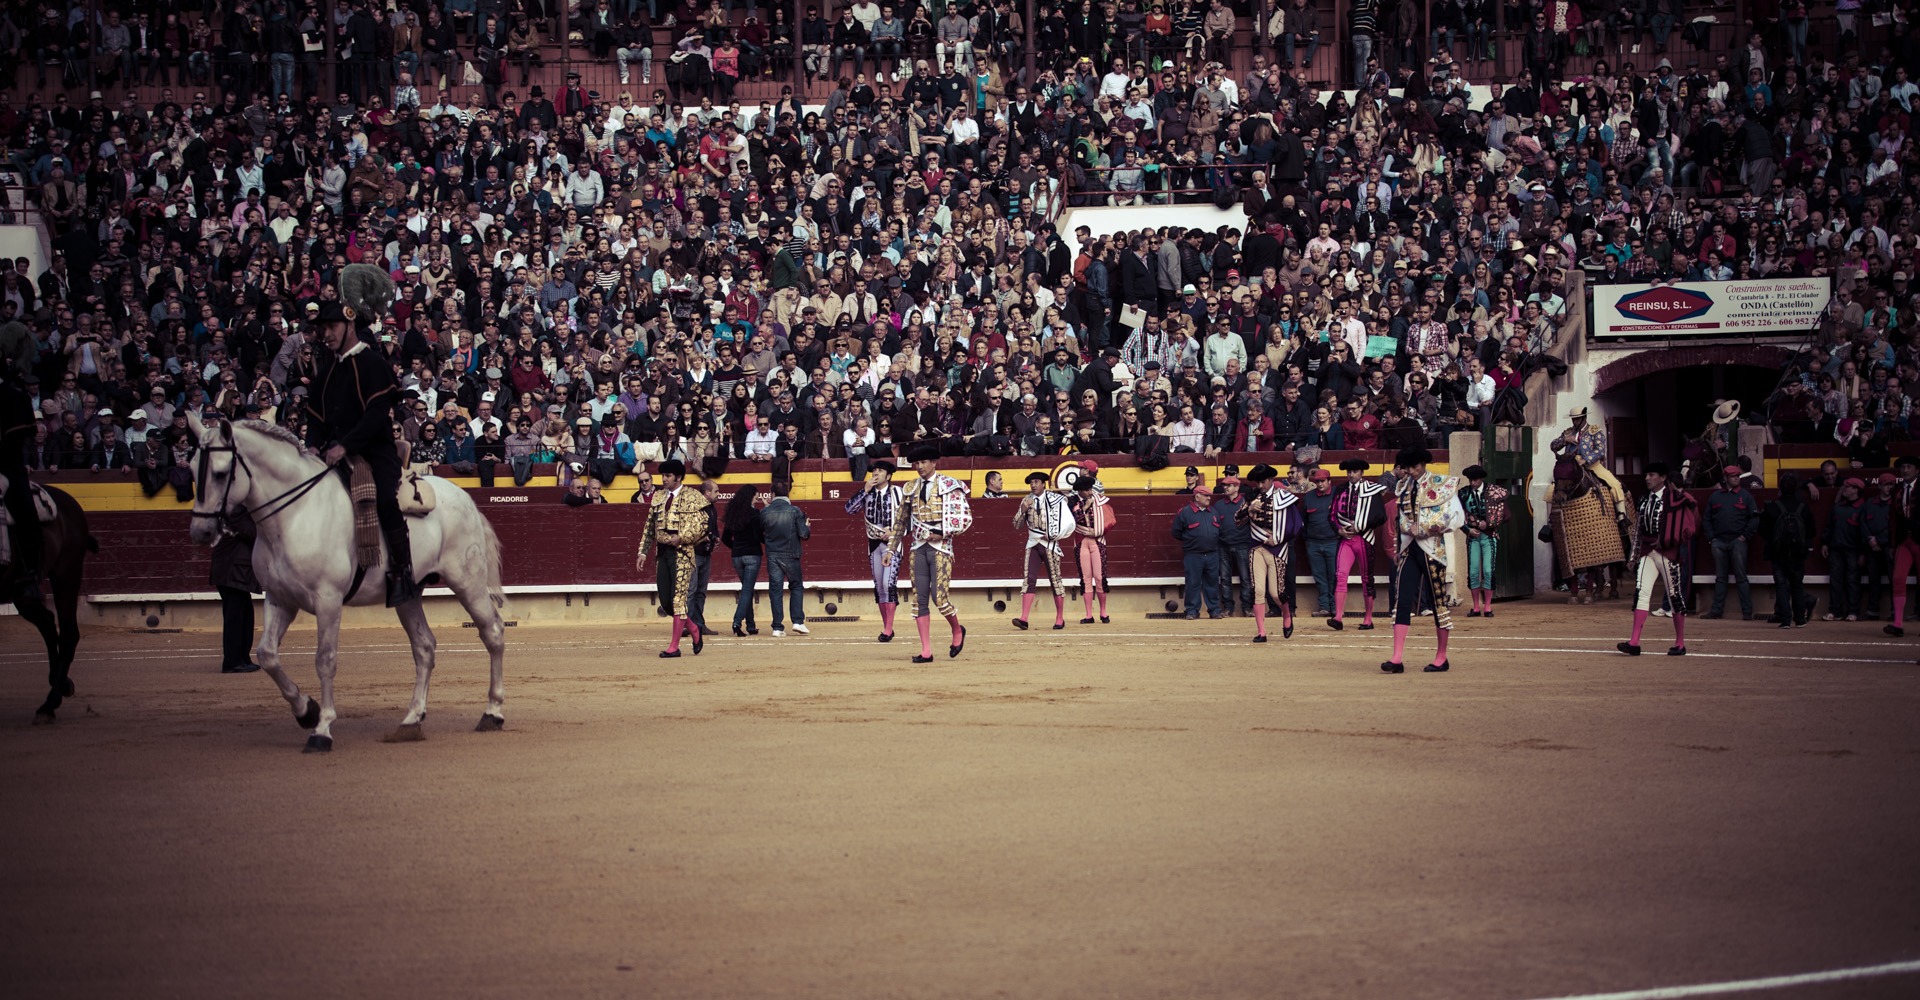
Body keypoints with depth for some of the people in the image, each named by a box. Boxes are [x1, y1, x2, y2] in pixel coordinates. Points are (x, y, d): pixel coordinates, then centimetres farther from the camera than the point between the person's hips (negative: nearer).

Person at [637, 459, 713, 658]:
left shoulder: (693, 497, -4)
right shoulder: (658, 497, 14)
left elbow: (705, 524, -9)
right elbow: (649, 527, 18)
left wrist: (681, 538, -16)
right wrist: (643, 552, 12)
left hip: (682, 553, -6)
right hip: (662, 552, 6)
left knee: (679, 598, -8)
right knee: (665, 600, 5)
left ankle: (674, 646, -4)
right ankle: (694, 630, 27)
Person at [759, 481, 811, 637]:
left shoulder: (765, 511, -3)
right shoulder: (795, 511, -9)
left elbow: (760, 531, 10)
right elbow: (803, 534, -11)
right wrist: (807, 527, 12)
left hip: (772, 555, 2)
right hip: (790, 554, -2)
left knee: (775, 589, 4)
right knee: (796, 586, 14)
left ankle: (777, 627, 1)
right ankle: (798, 621, 3)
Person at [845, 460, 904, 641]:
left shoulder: (897, 492, -4)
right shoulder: (867, 494, 7)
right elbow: (849, 508, -5)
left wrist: (895, 531, -14)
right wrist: (865, 490, -11)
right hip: (874, 544, 5)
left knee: (889, 584, -15)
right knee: (878, 586, 8)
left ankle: (888, 629, -13)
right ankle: (886, 628, 17)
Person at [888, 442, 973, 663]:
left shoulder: (950, 485, -3)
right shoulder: (912, 489, 12)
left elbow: (965, 517, -6)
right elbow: (901, 520, 19)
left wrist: (942, 533, -14)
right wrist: (892, 547, 17)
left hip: (940, 547, -5)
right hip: (917, 548, 5)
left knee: (939, 597, -11)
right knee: (920, 599, 0)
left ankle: (957, 630, 20)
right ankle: (926, 651, 3)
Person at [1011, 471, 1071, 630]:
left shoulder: (1054, 499, -5)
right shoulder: (1027, 500, 7)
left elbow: (1067, 521, -7)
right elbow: (1016, 525, 8)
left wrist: (1051, 535, -7)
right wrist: (1023, 510, -9)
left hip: (1050, 544, -3)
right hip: (1033, 543, 3)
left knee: (1055, 580, 3)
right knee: (1029, 579, -8)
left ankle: (1060, 619, 11)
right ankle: (1024, 618, -17)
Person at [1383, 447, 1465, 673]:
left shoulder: (1443, 485, -3)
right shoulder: (1403, 487, 10)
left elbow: (1458, 518, -9)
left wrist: (1441, 526, -20)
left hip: (1432, 549, -4)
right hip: (1408, 549, 4)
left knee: (1438, 601, 3)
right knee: (1402, 602, -6)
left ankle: (1441, 658, 14)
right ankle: (1397, 659, -9)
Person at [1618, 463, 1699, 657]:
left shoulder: (1673, 498, -7)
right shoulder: (1644, 500, 12)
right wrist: (1635, 554, 15)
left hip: (1667, 553, -5)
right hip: (1647, 552, 5)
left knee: (1674, 595, 4)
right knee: (1641, 592, -8)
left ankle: (1680, 644, 13)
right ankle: (1634, 643, -15)